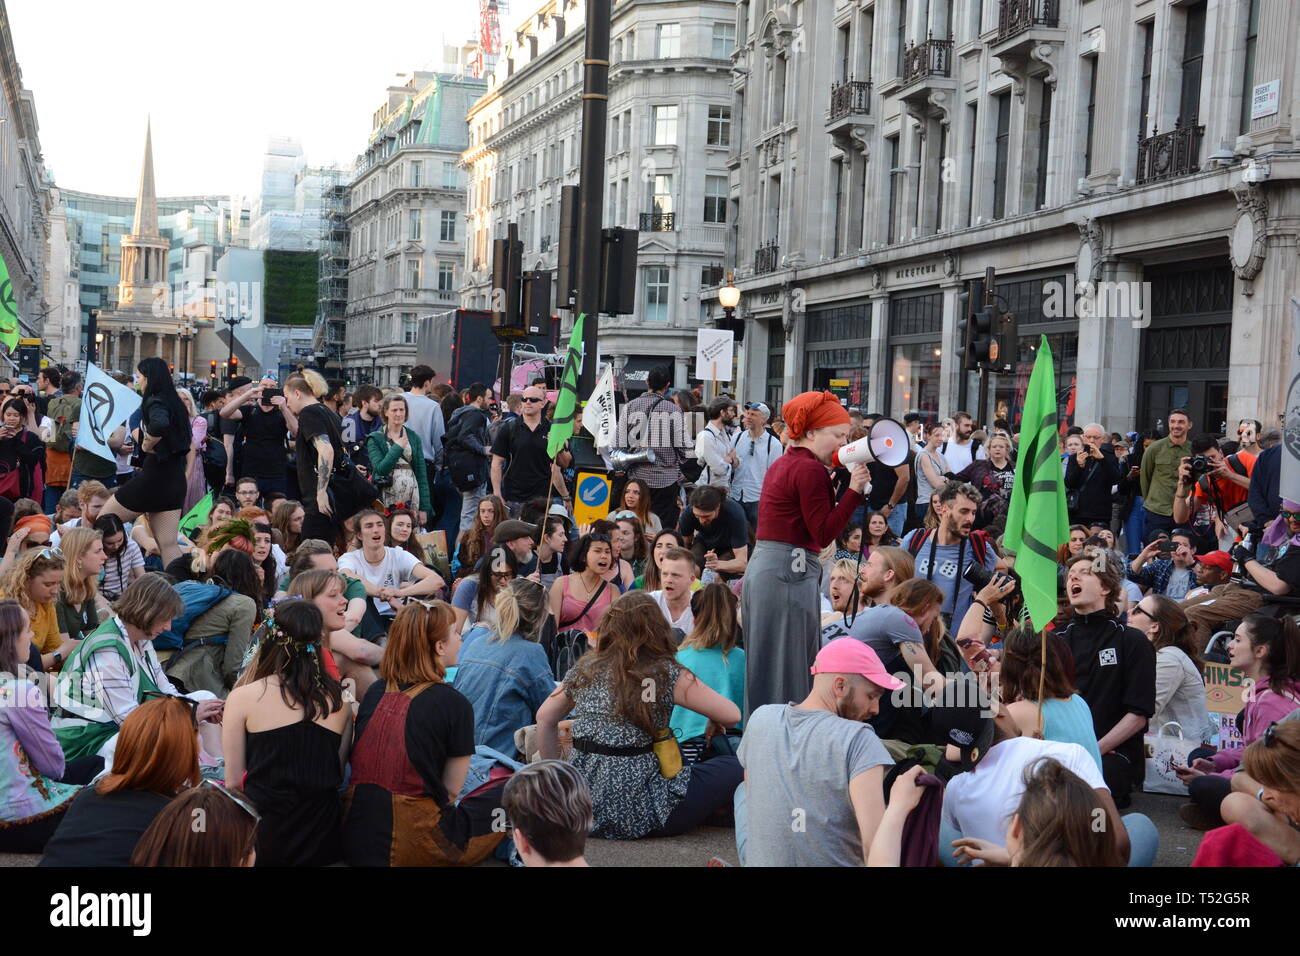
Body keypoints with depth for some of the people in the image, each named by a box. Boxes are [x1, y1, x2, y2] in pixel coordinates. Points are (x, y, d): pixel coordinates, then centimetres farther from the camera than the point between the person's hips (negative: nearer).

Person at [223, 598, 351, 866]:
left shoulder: (242, 698, -7)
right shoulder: (339, 702, 2)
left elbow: (233, 781, -2)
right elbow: (338, 777, 10)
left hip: (266, 835, -3)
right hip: (322, 835, 3)